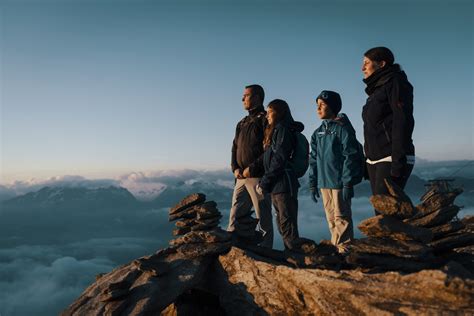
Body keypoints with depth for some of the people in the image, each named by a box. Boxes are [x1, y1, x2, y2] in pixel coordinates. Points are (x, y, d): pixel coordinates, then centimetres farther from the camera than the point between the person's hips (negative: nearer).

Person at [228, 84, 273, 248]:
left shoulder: (266, 120, -4)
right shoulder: (242, 123, 20)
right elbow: (235, 148, 21)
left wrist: (252, 168, -16)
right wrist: (235, 168, 3)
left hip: (259, 176, -7)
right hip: (241, 178, 8)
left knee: (263, 218, 1)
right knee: (236, 216, 8)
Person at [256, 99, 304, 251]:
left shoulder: (283, 130, -10)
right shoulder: (274, 131, 18)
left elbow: (279, 160, -18)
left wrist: (265, 182, -15)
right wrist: (264, 182, 9)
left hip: (284, 183, -9)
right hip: (276, 185, 9)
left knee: (287, 221, -3)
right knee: (282, 222, 15)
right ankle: (289, 251, 26)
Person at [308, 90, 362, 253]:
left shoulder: (343, 128, -6)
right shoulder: (318, 133, 13)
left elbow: (350, 157, -11)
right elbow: (314, 159, 14)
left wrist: (348, 184, -16)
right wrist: (313, 184, 12)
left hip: (339, 182, -6)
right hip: (323, 182, 6)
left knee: (341, 217, -1)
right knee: (331, 218, 13)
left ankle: (344, 248, 10)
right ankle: (336, 246, 23)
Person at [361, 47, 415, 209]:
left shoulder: (395, 82, -2)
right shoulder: (376, 89, 23)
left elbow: (403, 121, -14)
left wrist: (398, 161, -21)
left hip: (392, 159, -8)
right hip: (375, 160, 8)